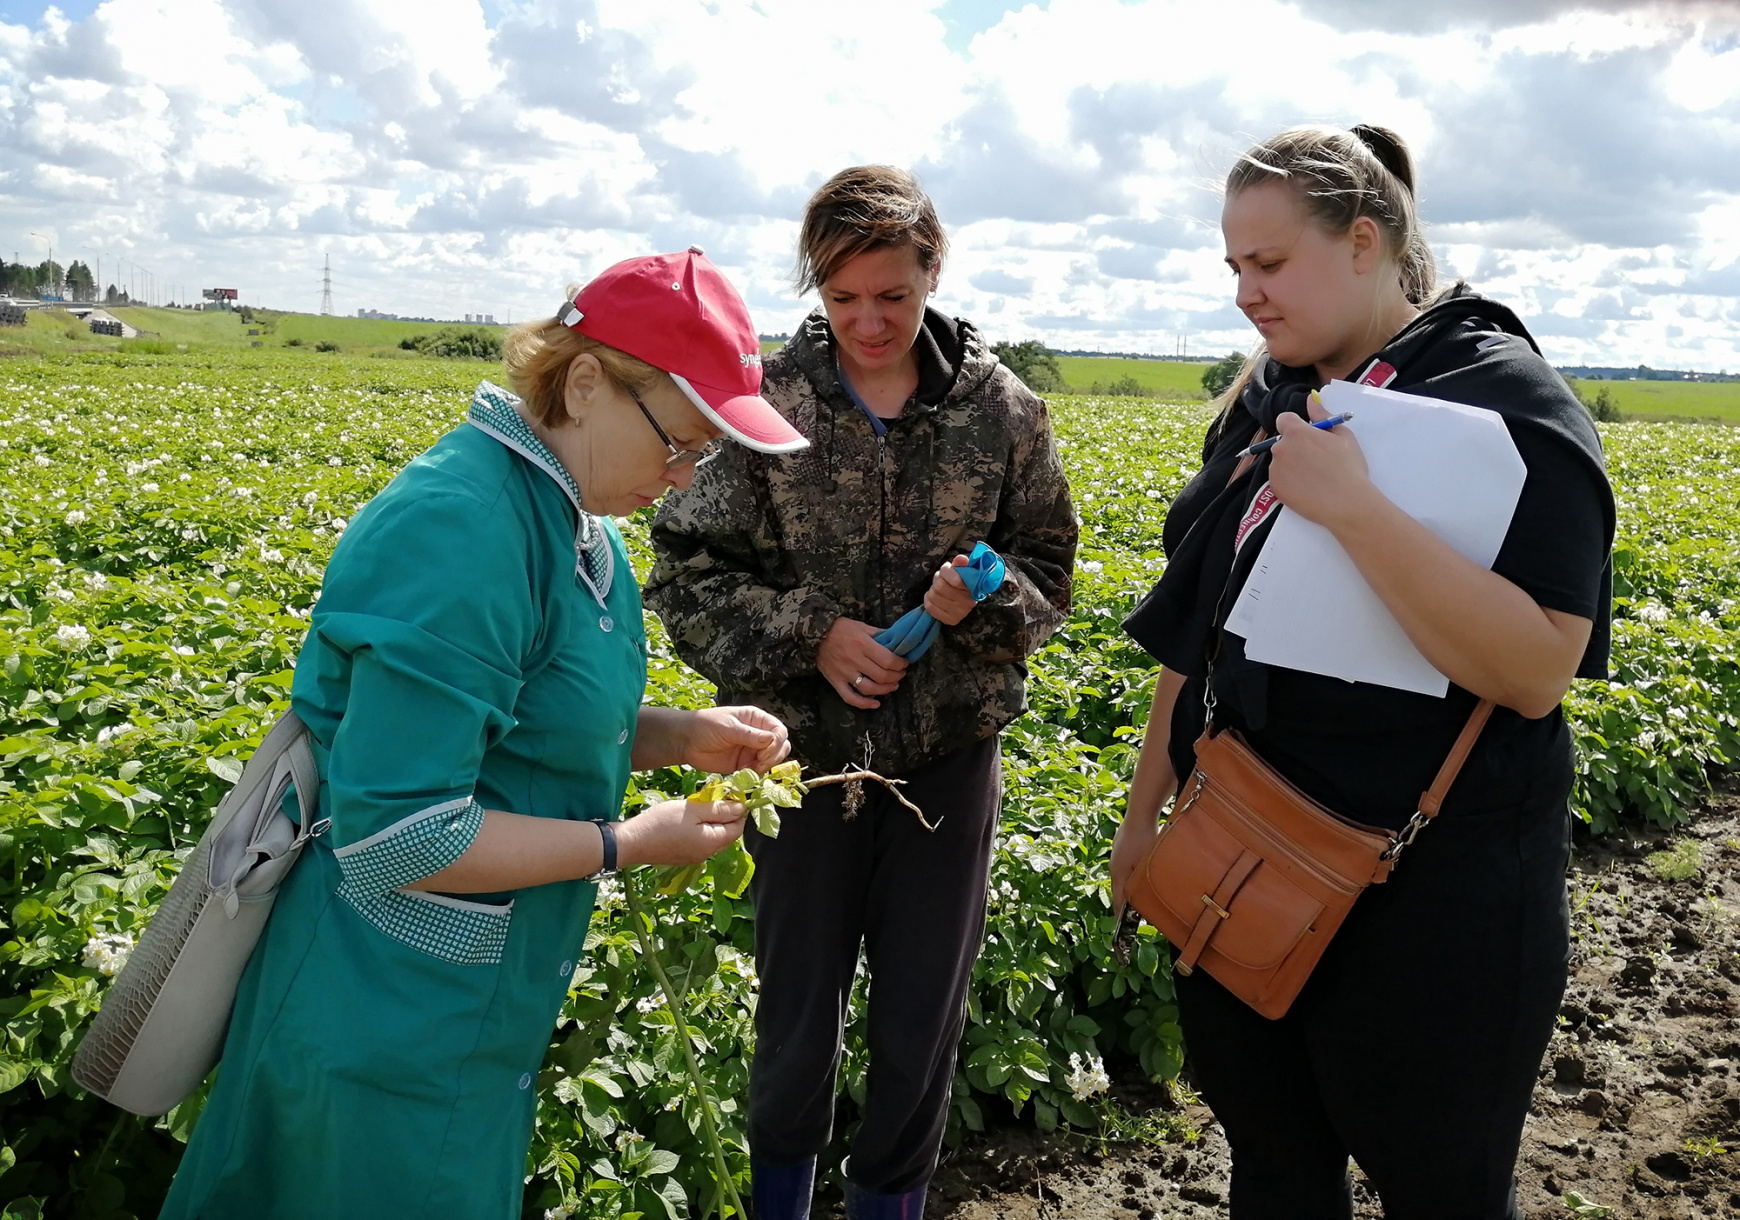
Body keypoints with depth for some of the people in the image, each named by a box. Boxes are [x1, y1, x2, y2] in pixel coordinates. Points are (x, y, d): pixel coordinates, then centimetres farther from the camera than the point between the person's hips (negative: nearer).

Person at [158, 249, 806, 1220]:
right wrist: (627, 844, -21)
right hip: (391, 1034, -9)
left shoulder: (575, 523, 3)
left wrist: (682, 735, -3)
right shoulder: (460, 530, -28)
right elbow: (396, 839, -29)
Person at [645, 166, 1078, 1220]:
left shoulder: (1001, 408, -4)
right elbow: (690, 574, -6)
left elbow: (1047, 569, 4)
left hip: (948, 749, 1)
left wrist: (982, 601, -18)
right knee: (798, 1007, 14)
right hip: (808, 745, -1)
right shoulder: (767, 400, -8)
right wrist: (809, 633, -20)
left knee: (925, 1014, 14)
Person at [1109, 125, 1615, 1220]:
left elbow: (1537, 673, -25)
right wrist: (1148, 807, 16)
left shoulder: (1506, 402, -13)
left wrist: (1353, 507, -30)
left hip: (1430, 899, -6)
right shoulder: (1267, 402, 8)